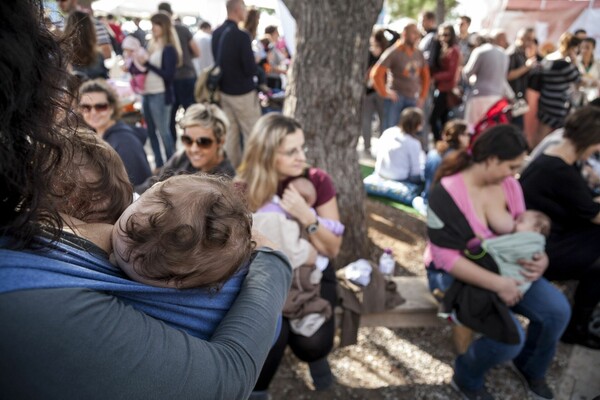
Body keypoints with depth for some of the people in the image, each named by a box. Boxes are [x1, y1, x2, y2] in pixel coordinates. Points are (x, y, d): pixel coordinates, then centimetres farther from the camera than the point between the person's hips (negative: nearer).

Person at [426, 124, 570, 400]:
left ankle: (530, 366, 24)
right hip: (457, 274, -6)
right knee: (511, 336, -23)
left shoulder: (509, 185, -4)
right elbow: (447, 258, -24)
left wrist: (541, 258, -14)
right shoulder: (446, 194, -24)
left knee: (558, 310, -8)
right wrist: (497, 284, -28)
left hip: (503, 265, 7)